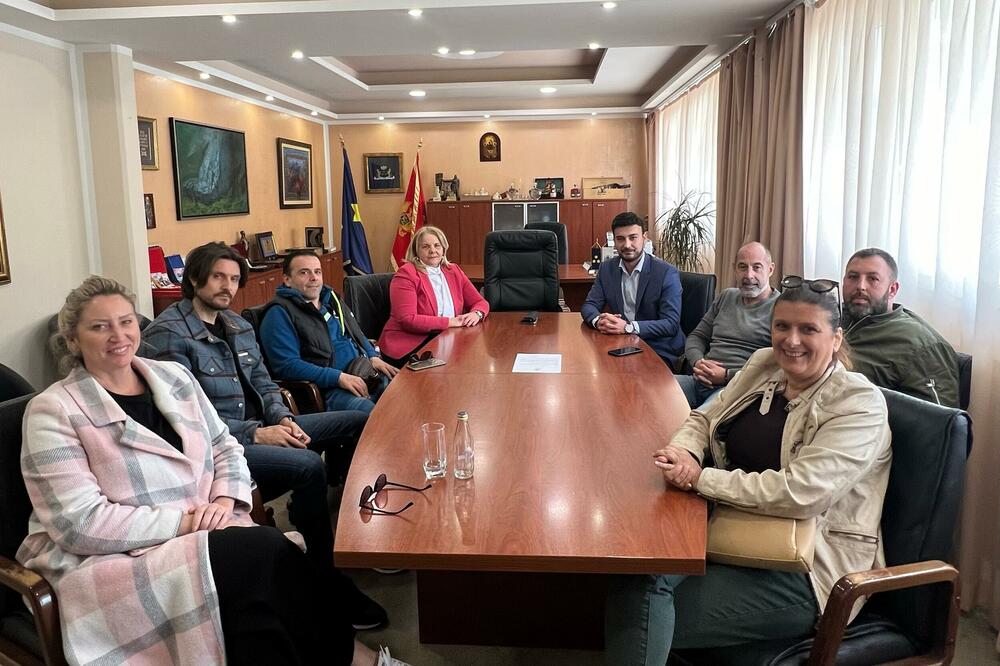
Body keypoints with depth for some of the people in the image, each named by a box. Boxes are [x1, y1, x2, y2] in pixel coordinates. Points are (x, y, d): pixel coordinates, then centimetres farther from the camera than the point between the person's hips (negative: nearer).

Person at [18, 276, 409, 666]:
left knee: (269, 561, -27)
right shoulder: (53, 411, -7)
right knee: (266, 553, -27)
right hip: (110, 560, -5)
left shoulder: (173, 376, 9)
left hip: (198, 532, 5)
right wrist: (182, 520, -17)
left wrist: (224, 501, -7)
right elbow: (81, 523, -14)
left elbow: (225, 447, 13)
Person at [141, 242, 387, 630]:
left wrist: (282, 418, -5)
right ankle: (330, 582, -17)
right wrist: (255, 435, -23)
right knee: (309, 466, -33)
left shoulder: (237, 325, 14)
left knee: (360, 423, 4)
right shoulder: (168, 335, -13)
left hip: (260, 426, 9)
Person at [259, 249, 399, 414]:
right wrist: (339, 377, -19)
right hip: (329, 390, -8)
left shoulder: (331, 299, 21)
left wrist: (373, 357, 9)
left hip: (365, 375, 8)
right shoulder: (279, 313, -3)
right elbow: (287, 366, -13)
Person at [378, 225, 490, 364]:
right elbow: (407, 320, -16)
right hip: (409, 346, -7)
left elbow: (480, 302, 17)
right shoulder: (406, 274, -6)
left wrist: (476, 314, -9)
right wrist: (450, 322, -16)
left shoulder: (453, 271, 13)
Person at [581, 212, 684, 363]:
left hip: (659, 351, -4)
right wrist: (598, 321, -20)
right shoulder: (607, 268, 5)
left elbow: (671, 324, -16)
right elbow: (589, 305, 5)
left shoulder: (667, 273, -10)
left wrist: (628, 327, -29)